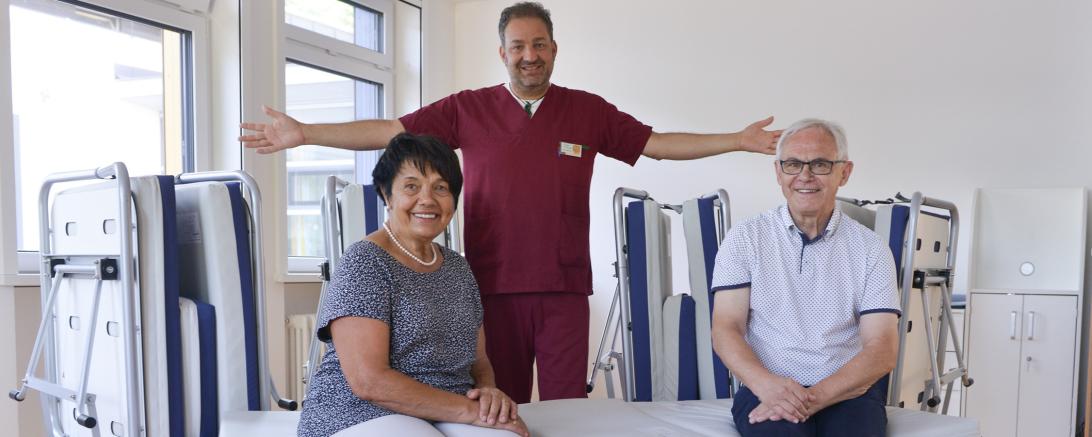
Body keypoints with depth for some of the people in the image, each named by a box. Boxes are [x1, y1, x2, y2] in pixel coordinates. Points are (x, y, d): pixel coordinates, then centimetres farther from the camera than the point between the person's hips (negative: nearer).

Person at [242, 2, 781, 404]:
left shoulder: (589, 111, 5)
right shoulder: (467, 109, 2)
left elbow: (659, 144, 7)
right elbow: (391, 131, -1)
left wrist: (738, 141, 0)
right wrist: (306, 133, -7)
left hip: (564, 287, 0)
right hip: (494, 286, 0)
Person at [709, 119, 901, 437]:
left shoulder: (870, 249, 6)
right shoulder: (744, 239, 5)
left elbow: (882, 350, -2)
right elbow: (725, 330, -2)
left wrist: (812, 398, -17)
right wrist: (767, 384, -22)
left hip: (848, 390, 1)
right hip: (767, 388, -1)